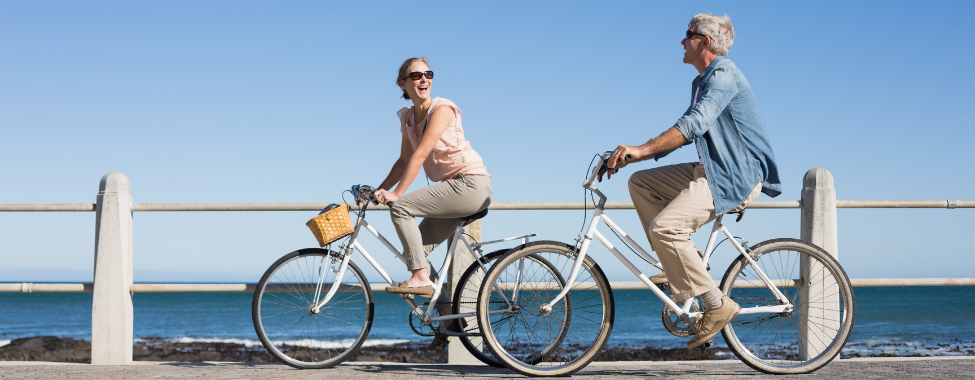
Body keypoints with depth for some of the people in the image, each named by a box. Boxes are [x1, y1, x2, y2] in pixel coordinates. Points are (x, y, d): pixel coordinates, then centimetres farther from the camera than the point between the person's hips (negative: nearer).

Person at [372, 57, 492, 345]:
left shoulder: (442, 108, -13)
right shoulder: (407, 118, 11)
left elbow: (421, 154, -20)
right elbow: (404, 160, 17)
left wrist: (396, 194, -25)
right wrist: (379, 191, 7)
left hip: (472, 184, -8)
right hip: (453, 190, 8)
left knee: (401, 207, -20)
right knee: (414, 248, 3)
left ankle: (421, 278, -16)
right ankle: (448, 316, 6)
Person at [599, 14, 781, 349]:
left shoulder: (724, 74, -14)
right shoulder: (702, 82, 18)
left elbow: (695, 123, -28)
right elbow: (682, 133, 19)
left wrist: (641, 149, -36)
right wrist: (629, 157, 10)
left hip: (735, 178, -10)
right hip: (710, 170, 10)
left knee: (664, 227, -24)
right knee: (640, 182, 8)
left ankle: (717, 305, -15)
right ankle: (679, 261, 7)